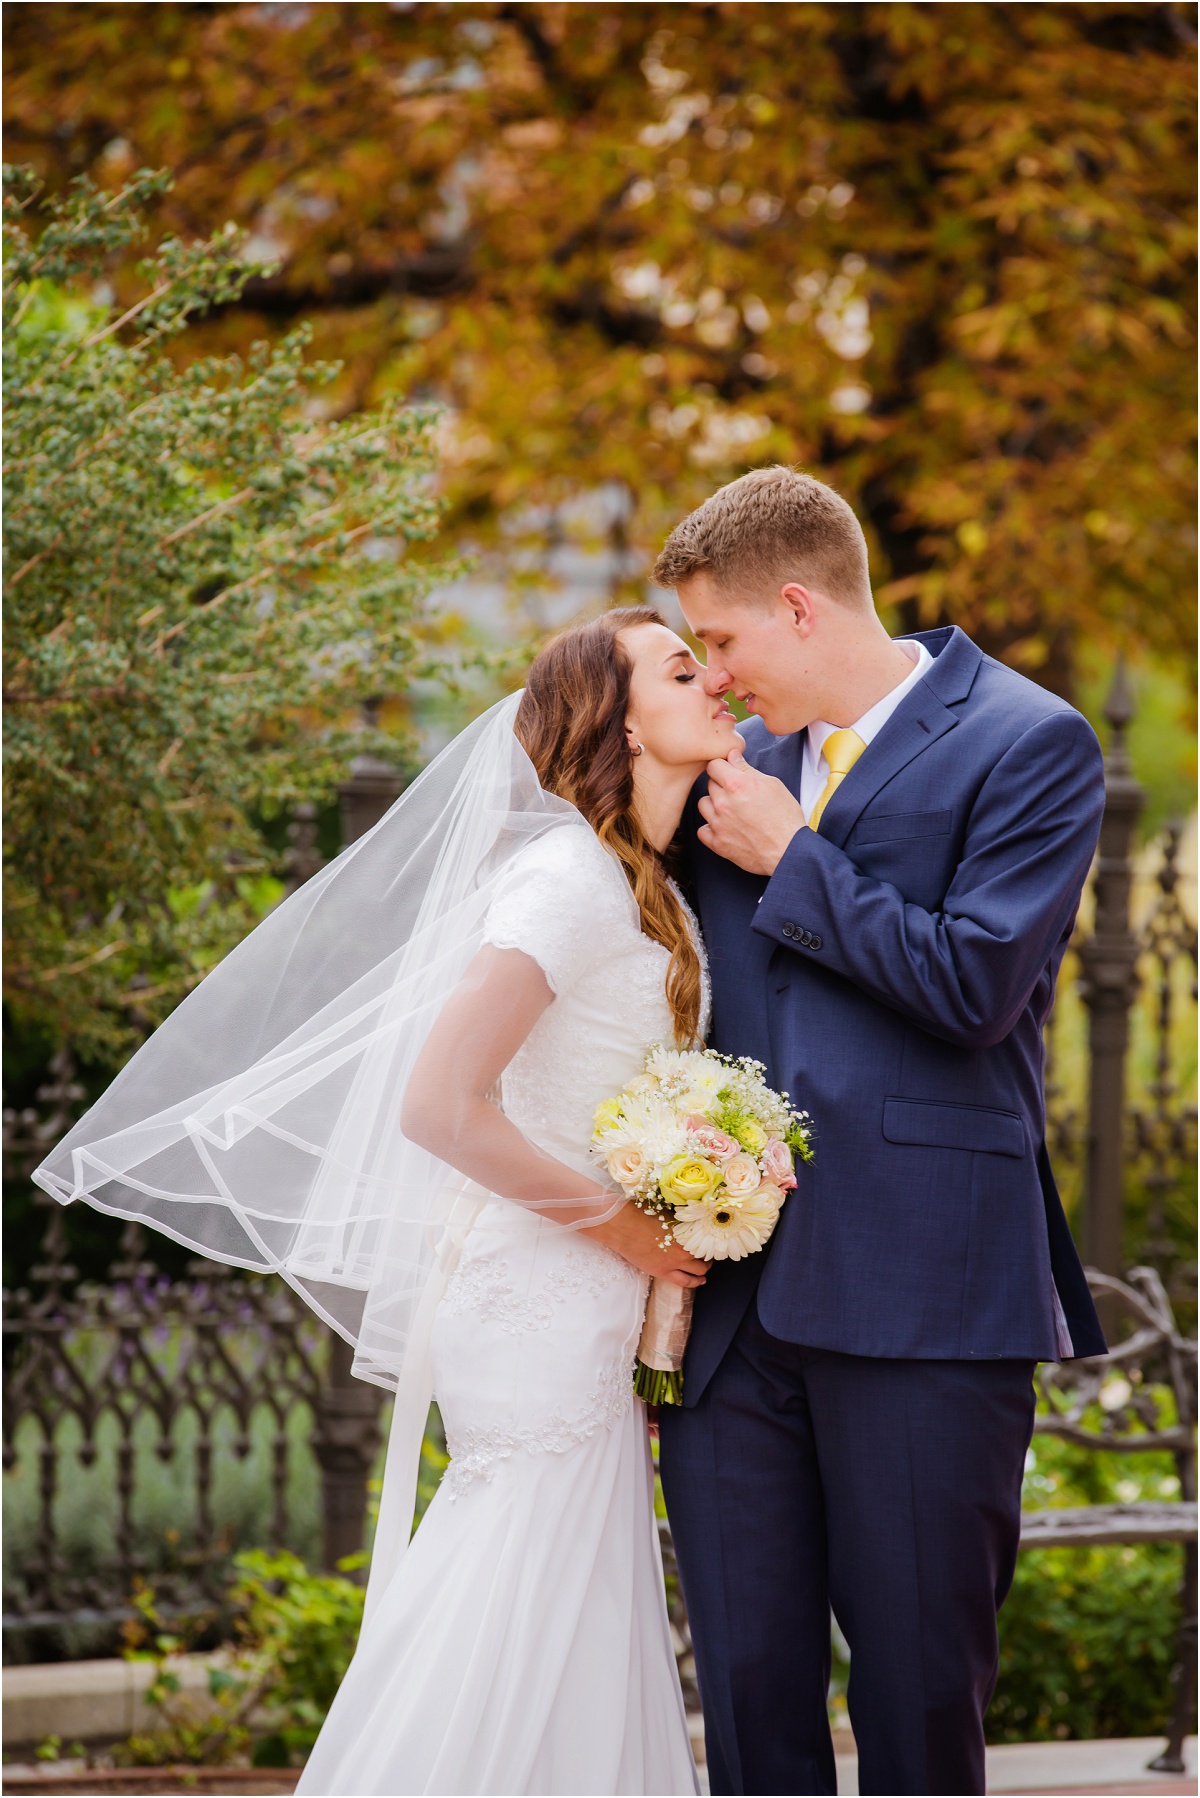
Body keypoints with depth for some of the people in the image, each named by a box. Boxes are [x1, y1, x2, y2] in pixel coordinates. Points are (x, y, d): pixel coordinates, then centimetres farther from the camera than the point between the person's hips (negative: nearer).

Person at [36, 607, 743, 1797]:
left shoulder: (640, 887, 13)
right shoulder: (571, 879, -16)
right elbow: (441, 1106, -23)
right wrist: (621, 1226, -15)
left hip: (587, 1321, 9)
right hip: (541, 1309, -9)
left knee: (583, 1672, 10)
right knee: (514, 1667, -5)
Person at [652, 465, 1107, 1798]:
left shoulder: (1025, 745, -2)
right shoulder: (755, 761, 18)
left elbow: (973, 986, -13)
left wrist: (790, 861, -5)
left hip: (920, 1284, -6)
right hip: (736, 1288, 6)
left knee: (920, 1684, 0)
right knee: (748, 1686, 5)